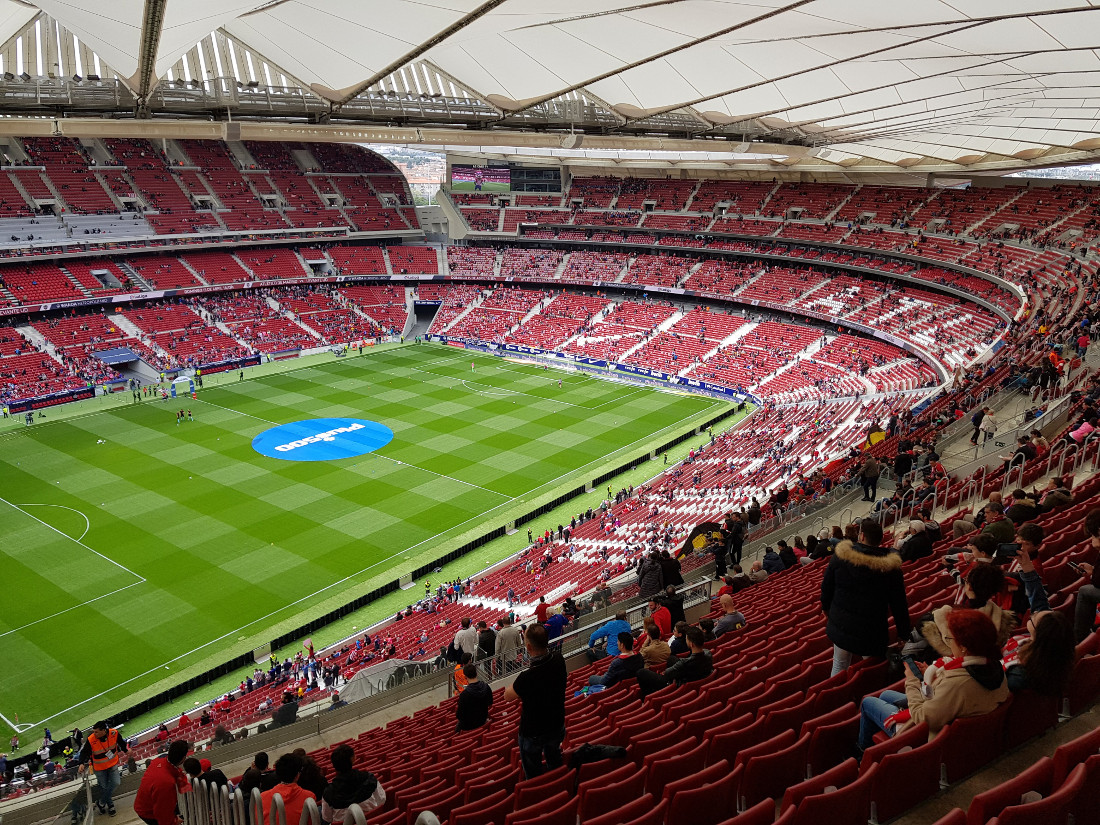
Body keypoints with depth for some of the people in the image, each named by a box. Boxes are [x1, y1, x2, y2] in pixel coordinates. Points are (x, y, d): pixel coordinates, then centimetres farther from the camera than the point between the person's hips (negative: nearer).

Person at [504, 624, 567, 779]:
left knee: (534, 774, 20)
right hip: (558, 726, 6)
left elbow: (507, 695, -19)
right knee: (555, 763, 34)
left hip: (533, 733, -6)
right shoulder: (558, 660, -21)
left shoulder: (528, 677, -38)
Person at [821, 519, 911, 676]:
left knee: (839, 666, 18)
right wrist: (903, 633, 6)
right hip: (873, 632, -2)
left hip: (841, 627, 2)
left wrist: (826, 608, 22)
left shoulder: (840, 556, -9)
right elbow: (899, 604, -6)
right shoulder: (890, 566, -12)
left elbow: (826, 588, 3)